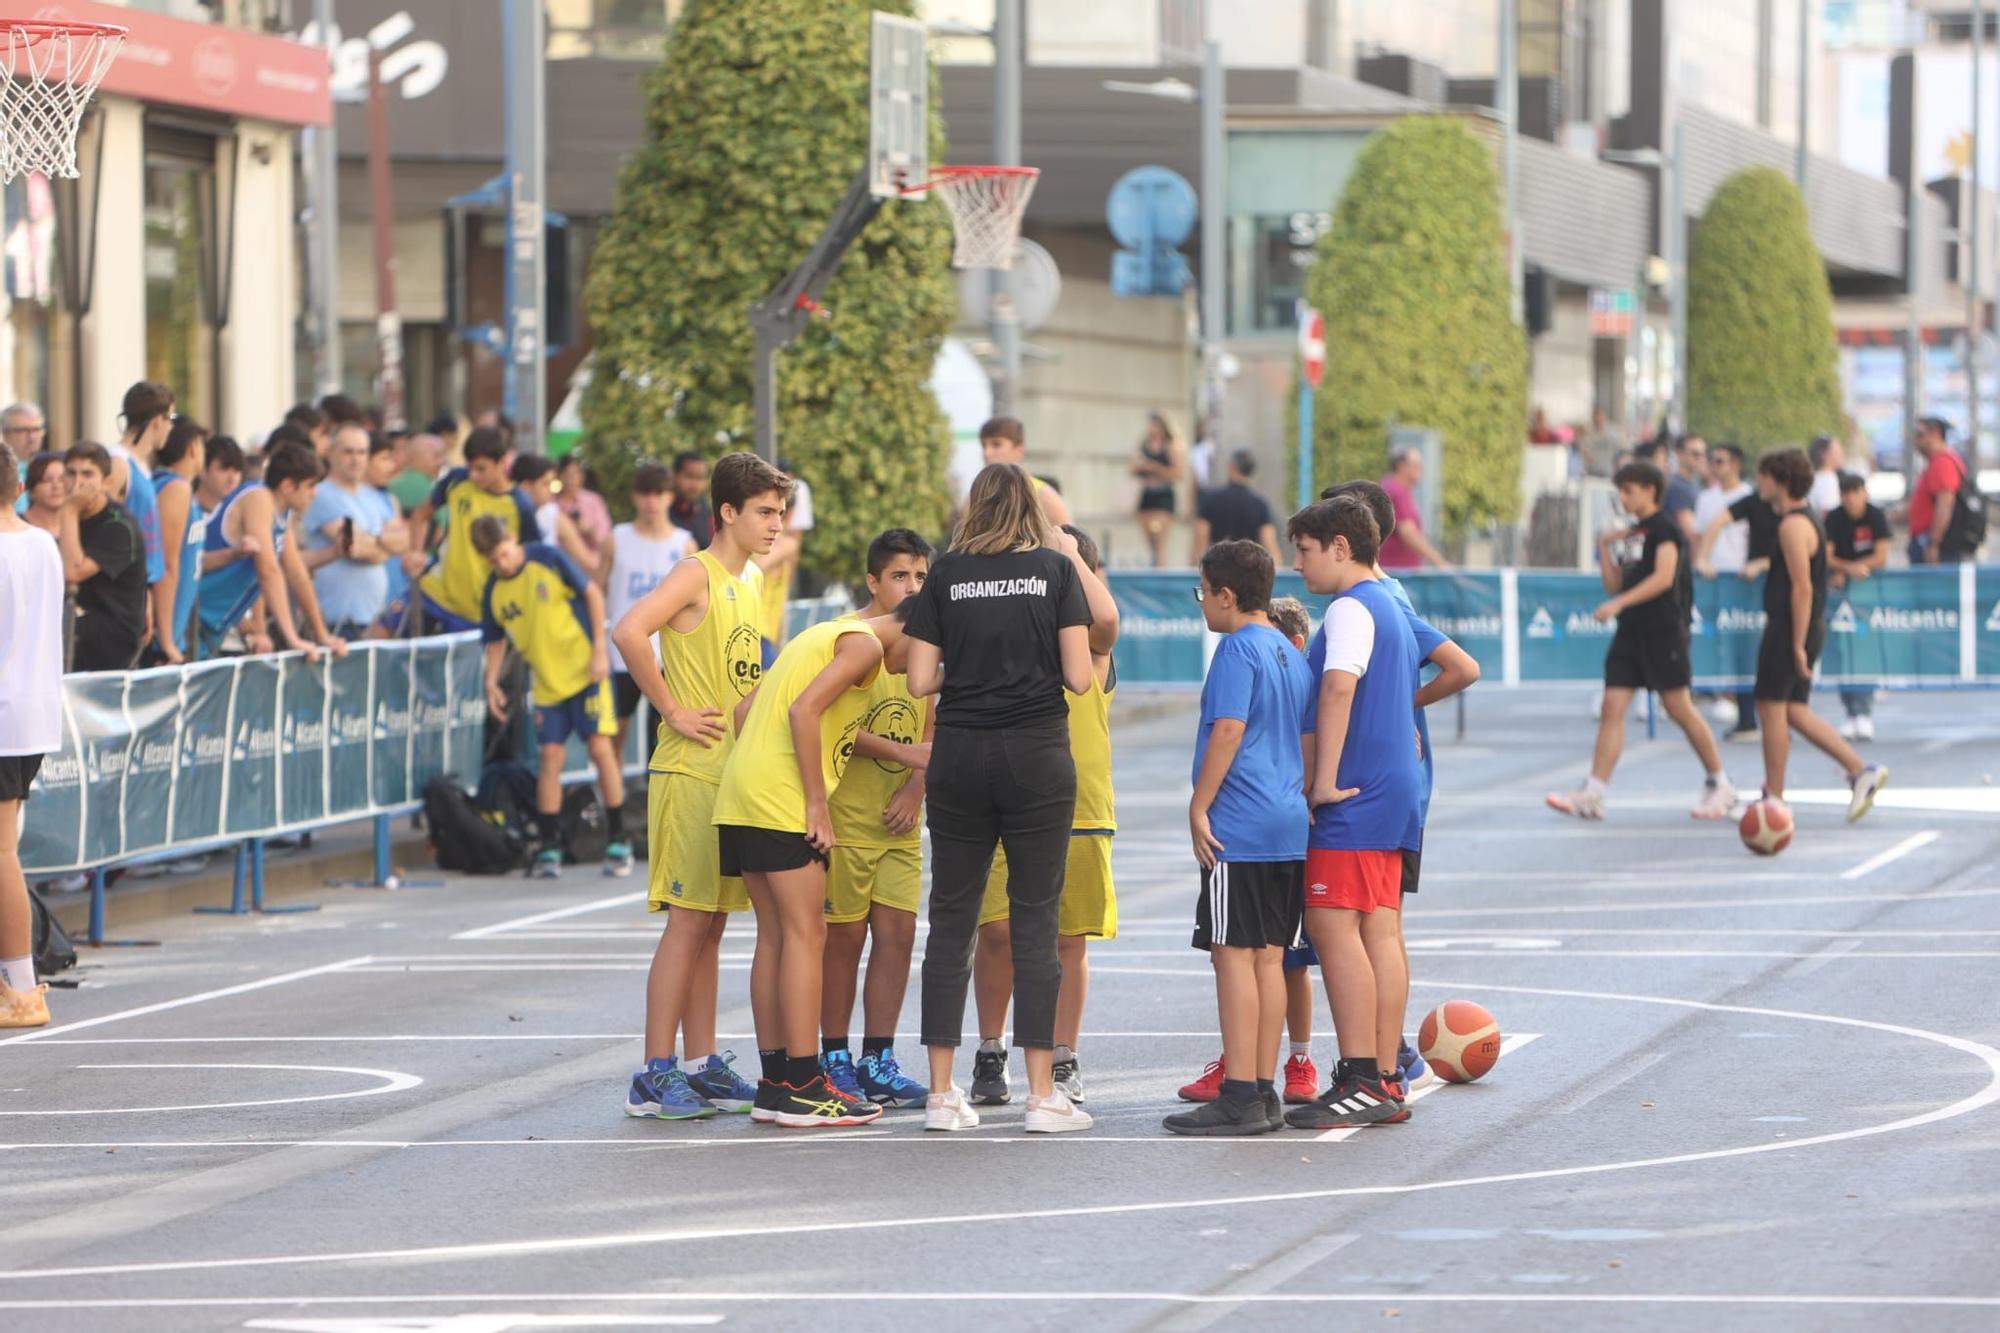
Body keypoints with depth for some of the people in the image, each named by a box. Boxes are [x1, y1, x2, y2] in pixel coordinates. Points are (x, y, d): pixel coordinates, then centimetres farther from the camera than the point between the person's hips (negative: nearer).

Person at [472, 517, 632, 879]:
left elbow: (592, 593, -5)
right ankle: (548, 849, 4)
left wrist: (599, 649, -9)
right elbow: (496, 641, 13)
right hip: (547, 683, 4)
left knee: (600, 748, -8)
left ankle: (618, 842, 1)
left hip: (585, 671, -4)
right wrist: (491, 682, -1)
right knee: (551, 758, -1)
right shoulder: (494, 593, 1)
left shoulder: (548, 560, -10)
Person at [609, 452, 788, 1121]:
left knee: (711, 923, 10)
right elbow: (628, 632, -26)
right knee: (689, 921, -9)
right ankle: (655, 1076, -8)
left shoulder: (751, 581, 16)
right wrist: (672, 711, -20)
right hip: (690, 771, -8)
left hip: (735, 774, 8)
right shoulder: (697, 574, -11)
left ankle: (701, 1066, 14)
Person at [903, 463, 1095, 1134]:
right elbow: (1079, 677, -4)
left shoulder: (948, 574, 3)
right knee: (1034, 920, 1)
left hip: (959, 753, 2)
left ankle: (941, 1093, 6)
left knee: (951, 920, 7)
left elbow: (920, 681, 0)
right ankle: (1042, 1093, -1)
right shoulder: (1055, 568, 0)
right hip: (1037, 752, -1)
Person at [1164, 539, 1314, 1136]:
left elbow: (1228, 731, -17)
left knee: (1234, 954, -7)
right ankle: (1264, 1092, 11)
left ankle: (1240, 1098, -9)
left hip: (1239, 830, -9)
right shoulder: (1290, 654, 17)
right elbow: (1306, 740, 20)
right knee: (1269, 957, 10)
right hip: (1289, 829, 9)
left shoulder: (1238, 648, -10)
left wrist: (1199, 807, -14)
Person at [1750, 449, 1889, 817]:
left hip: (1789, 630, -10)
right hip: (1809, 629, 10)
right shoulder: (1808, 519, 16)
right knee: (1794, 711, 12)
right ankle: (1861, 771, 8)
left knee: (1772, 709, -3)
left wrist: (1798, 645, -21)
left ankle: (1774, 798, 1)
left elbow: (1803, 587, -21)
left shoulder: (1793, 526, -16)